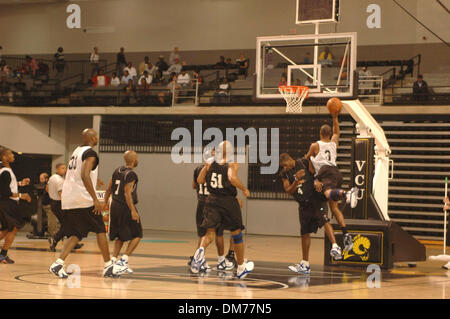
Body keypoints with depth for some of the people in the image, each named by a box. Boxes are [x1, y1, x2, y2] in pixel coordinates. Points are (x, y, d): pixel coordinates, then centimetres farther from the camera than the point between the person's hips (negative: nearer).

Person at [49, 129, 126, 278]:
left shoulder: (76, 151, 19)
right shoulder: (90, 153, -9)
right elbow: (85, 175, -21)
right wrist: (95, 199, -20)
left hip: (67, 200, 8)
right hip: (83, 200, -8)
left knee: (76, 234, 10)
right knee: (100, 231, 5)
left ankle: (59, 263, -7)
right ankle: (108, 266, 10)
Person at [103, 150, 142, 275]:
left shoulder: (117, 171, 9)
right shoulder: (131, 174, -14)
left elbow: (109, 189, 15)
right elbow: (127, 193, -22)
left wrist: (106, 203, 27)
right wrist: (133, 211, -24)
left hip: (115, 206, 8)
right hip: (125, 207, -8)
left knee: (120, 236, 18)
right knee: (137, 235, 3)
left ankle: (113, 259, 8)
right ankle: (124, 260, -8)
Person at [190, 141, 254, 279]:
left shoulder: (210, 164, 5)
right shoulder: (232, 165, -6)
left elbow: (199, 180, 7)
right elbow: (232, 178, -24)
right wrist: (244, 189, -10)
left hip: (212, 200, 3)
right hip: (229, 201, -3)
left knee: (210, 232, 0)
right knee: (236, 234, 12)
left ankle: (201, 250, -35)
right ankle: (241, 268, 23)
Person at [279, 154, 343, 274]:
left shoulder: (304, 163, -6)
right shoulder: (284, 174, 2)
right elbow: (289, 191, -7)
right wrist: (296, 180, -23)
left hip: (316, 199, -4)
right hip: (303, 204, 5)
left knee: (324, 220, -29)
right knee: (305, 233, 9)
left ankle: (335, 247, -42)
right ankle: (305, 265, 16)